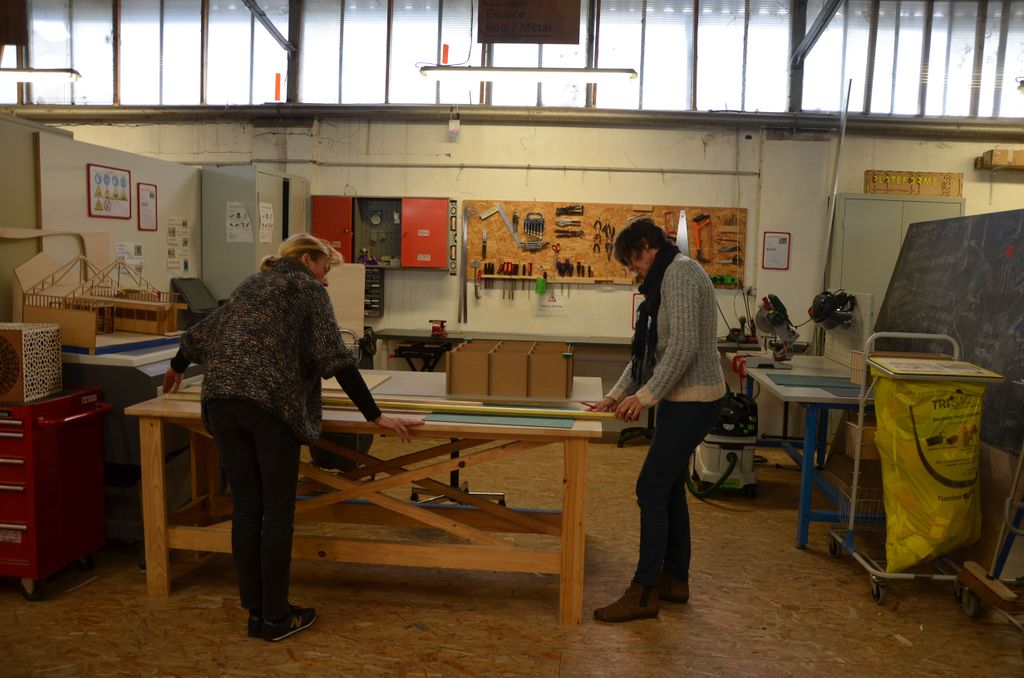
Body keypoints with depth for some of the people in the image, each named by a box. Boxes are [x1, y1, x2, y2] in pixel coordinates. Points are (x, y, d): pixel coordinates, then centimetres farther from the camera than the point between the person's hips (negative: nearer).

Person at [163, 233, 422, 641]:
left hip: (220, 398, 7)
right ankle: (275, 619, 12)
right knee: (278, 511, 3)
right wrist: (375, 417, -7)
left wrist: (176, 368, 54)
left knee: (245, 508, 12)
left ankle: (255, 612, 21)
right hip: (271, 403, -6)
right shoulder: (307, 287, 7)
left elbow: (203, 332, 34)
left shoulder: (252, 284, 26)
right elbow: (334, 357, -5)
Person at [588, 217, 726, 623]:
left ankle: (644, 593, 4)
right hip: (680, 398, 10)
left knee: (651, 489, -6)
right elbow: (649, 349, 18)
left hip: (693, 401, -10)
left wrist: (646, 395, -20)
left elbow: (685, 345, -24)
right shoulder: (666, 278, 17)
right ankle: (675, 580, 28)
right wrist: (617, 395, 13)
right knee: (669, 489, 16)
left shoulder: (680, 273, -14)